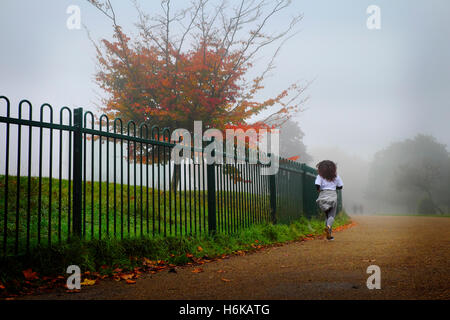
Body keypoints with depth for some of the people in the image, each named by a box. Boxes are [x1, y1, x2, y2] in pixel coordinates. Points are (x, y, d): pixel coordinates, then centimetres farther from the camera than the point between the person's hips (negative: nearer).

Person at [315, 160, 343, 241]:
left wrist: (318, 190, 6)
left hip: (323, 195, 1)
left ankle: (329, 235, 11)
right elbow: (340, 186, 8)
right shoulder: (335, 176, 6)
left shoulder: (320, 176, 0)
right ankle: (328, 226, -35)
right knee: (332, 215, -2)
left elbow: (317, 185, -14)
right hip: (333, 195, -1)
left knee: (327, 215, 14)